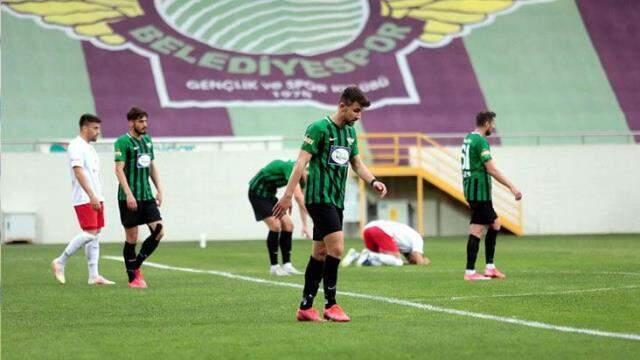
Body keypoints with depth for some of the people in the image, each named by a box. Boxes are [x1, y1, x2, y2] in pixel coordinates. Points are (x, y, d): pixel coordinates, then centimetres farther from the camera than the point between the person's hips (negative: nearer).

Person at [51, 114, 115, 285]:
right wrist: (92, 196, -26)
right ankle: (60, 262, -3)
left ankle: (94, 276, 5)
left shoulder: (89, 148, 19)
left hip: (95, 198, 9)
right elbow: (79, 173, -20)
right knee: (90, 234, -15)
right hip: (84, 199, -9)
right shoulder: (76, 146, -10)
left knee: (95, 234, 5)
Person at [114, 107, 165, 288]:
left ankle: (136, 266, 13)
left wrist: (159, 189, 14)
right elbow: (119, 169, -14)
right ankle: (133, 278, 9)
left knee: (159, 231, -3)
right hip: (130, 198, -7)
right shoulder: (123, 142, -9)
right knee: (132, 238, -1)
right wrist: (129, 194, -21)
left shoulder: (147, 140, 14)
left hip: (147, 196, 7)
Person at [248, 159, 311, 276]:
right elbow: (297, 195, -39)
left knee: (288, 225, 1)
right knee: (275, 225, -17)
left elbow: (301, 200, 9)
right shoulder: (292, 168, -28)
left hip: (269, 194, 9)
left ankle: (287, 265, 4)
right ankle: (274, 266, -9)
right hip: (257, 192, -9)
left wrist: (305, 225, 7)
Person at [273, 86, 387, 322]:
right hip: (319, 196, -8)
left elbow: (357, 163, 21)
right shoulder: (319, 128, -10)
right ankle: (331, 305, -8)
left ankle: (305, 308, 13)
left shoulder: (350, 132, 14)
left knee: (320, 253, 9)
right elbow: (301, 162, -14)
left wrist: (373, 181, 1)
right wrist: (288, 195, -20)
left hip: (336, 200, 8)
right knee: (336, 247, -16)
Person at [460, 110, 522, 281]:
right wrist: (512, 187, -16)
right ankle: (470, 272, -5)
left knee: (495, 224, 16)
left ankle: (490, 267, 15)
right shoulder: (481, 141, -15)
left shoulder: (468, 138, 15)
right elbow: (492, 170, -19)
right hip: (480, 191, -10)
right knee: (476, 231, -7)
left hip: (470, 188, 10)